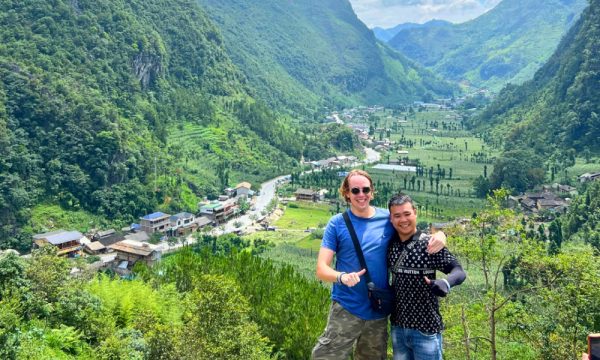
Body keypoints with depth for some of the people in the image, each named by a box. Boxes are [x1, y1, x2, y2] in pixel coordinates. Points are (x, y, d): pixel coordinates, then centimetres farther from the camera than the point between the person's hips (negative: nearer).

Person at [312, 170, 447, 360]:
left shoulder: (388, 218, 0)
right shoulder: (337, 223, -5)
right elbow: (321, 269, -8)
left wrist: (439, 235, -14)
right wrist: (341, 277, -30)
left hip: (379, 310, 3)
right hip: (346, 309, -3)